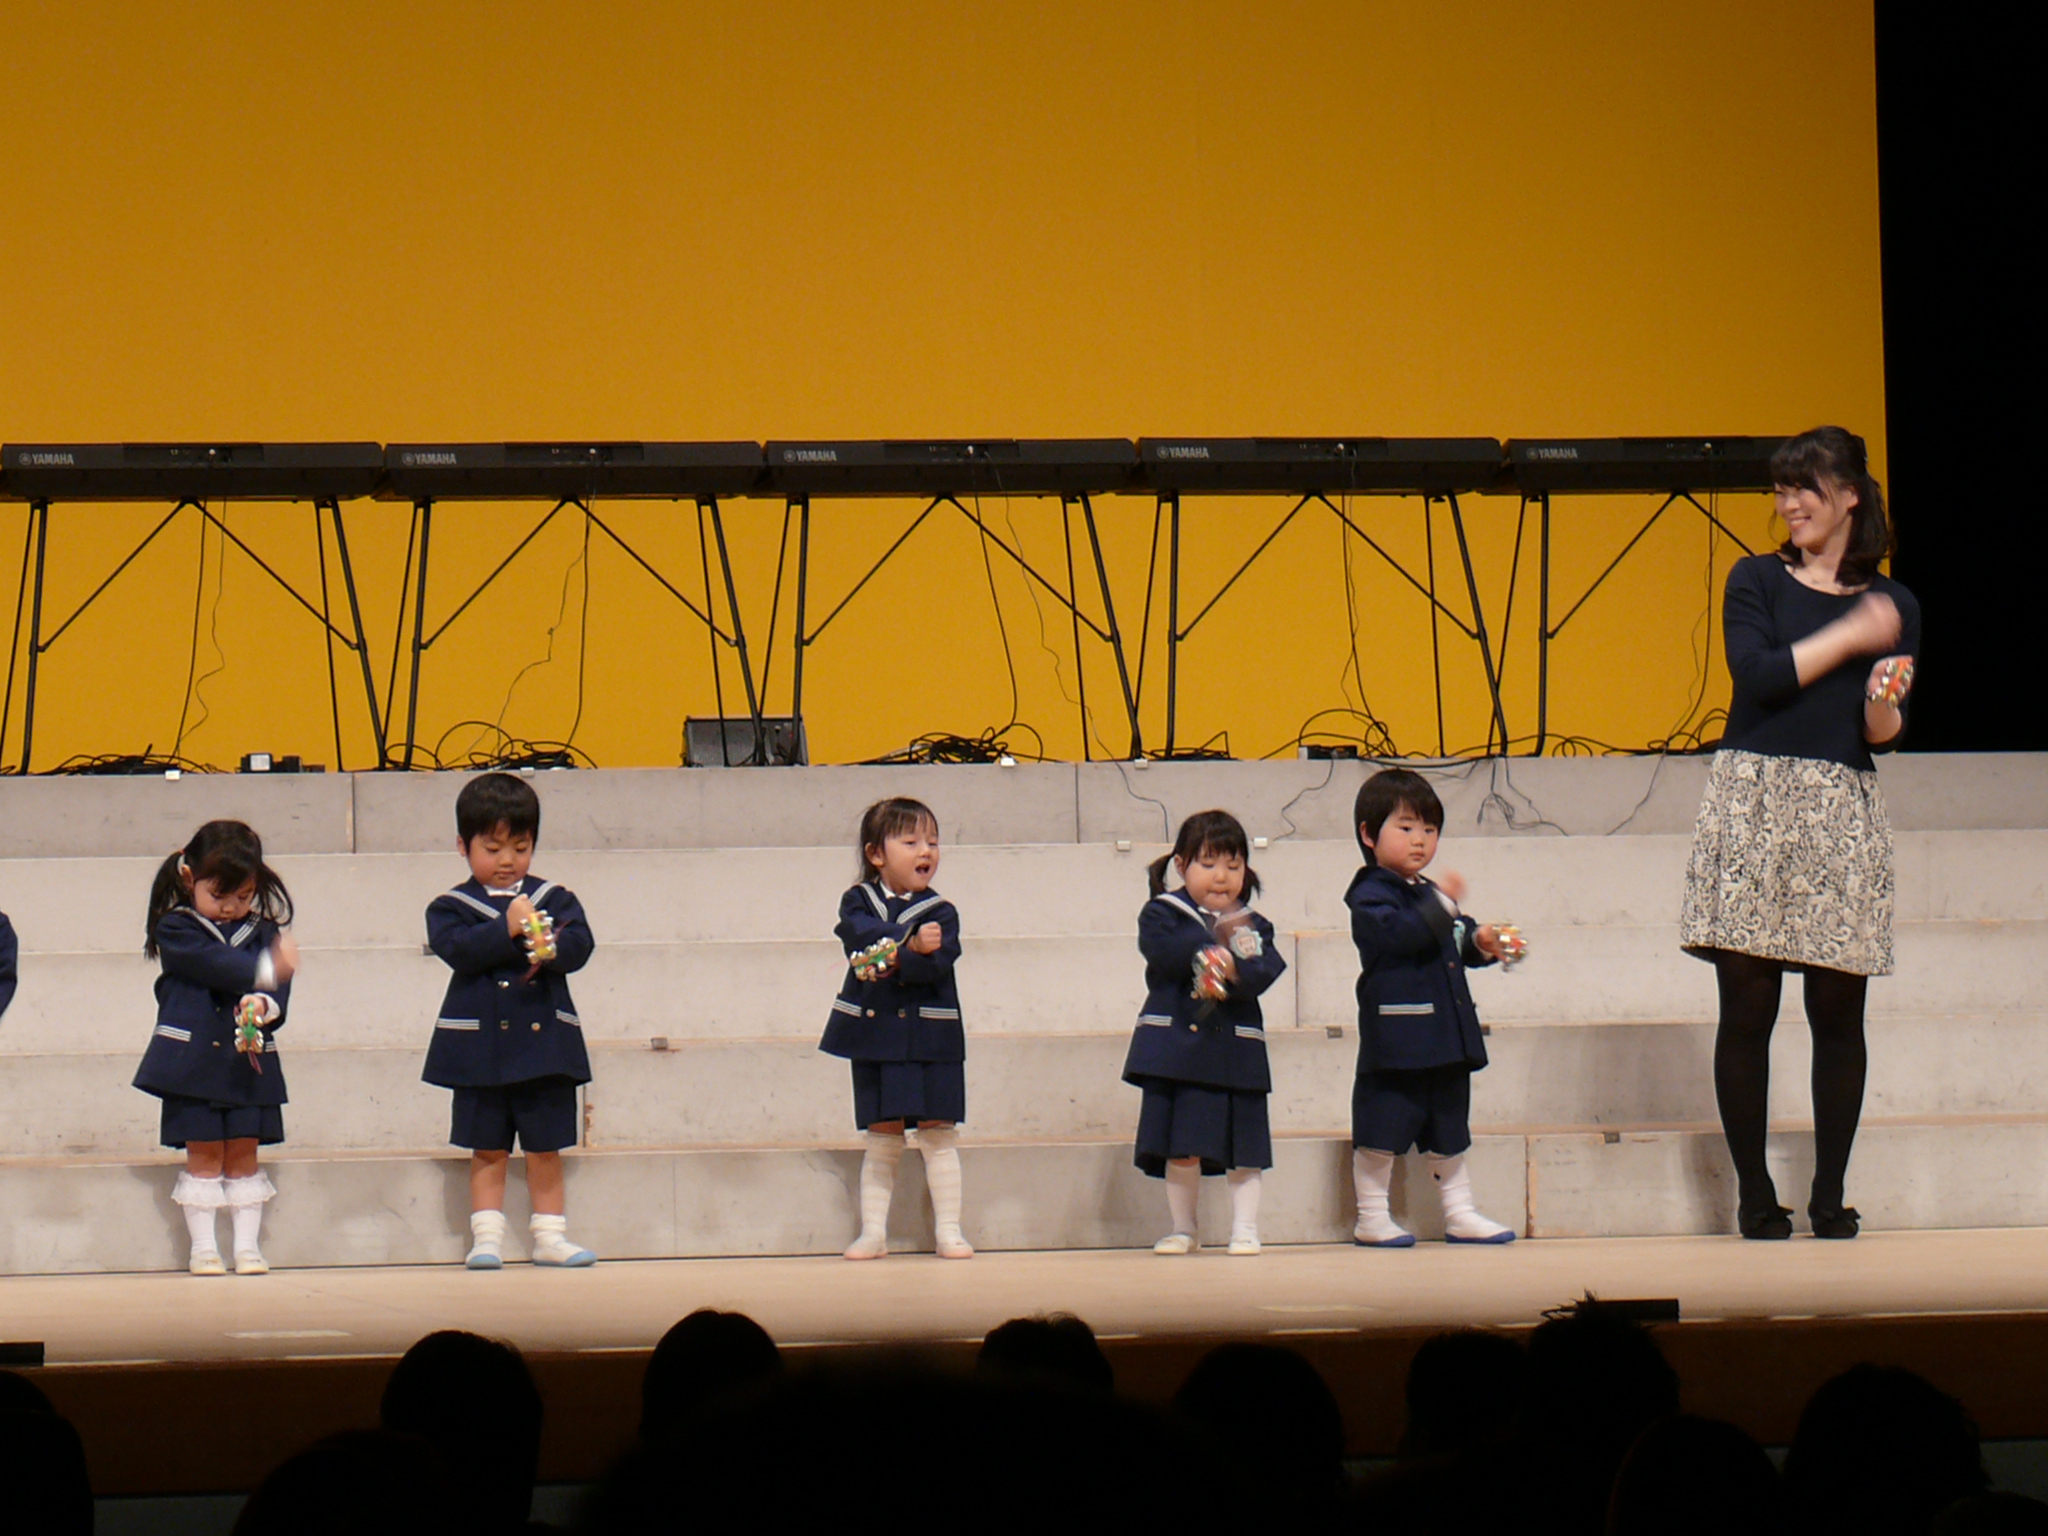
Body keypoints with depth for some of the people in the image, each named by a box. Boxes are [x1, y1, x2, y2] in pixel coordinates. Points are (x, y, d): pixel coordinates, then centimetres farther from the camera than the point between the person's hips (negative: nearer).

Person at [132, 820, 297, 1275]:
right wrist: (263, 969, -33)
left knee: (244, 1151, 3)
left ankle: (247, 1245, 9)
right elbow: (214, 964, -19)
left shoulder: (263, 931, 10)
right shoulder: (177, 930, -1)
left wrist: (264, 1005, -25)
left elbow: (280, 983, -2)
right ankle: (203, 1246, 7)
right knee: (204, 1153, 1)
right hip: (193, 1058, -2)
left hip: (249, 1060, 2)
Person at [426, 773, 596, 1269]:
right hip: (480, 1048, -2)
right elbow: (456, 947, -15)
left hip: (544, 1041, 2)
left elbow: (580, 944, -4)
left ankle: (549, 1237, 13)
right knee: (488, 1152, 3)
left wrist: (551, 949, -25)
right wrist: (506, 929, -24)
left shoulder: (553, 899, 9)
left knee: (545, 1149, 7)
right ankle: (486, 1238, 6)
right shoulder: (451, 907, 2)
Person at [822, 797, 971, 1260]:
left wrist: (891, 958, -29)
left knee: (938, 1134, -1)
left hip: (930, 1036, -1)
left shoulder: (940, 912, 1)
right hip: (874, 1035, 1)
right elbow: (859, 933, -17)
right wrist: (912, 945, -27)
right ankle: (873, 1232, 10)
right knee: (881, 1138, 5)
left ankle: (948, 1230, 5)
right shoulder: (858, 900, 5)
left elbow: (937, 964, -15)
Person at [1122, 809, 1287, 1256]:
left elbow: (1264, 972, -8)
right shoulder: (1162, 914, 3)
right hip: (1176, 1047, -1)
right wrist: (1218, 939, -20)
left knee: (1242, 1144, 2)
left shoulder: (1253, 926, 9)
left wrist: (1234, 972, -27)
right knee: (1181, 1147, 3)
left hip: (1236, 1051, 1)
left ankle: (1244, 1227, 11)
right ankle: (1183, 1228, 16)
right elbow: (1164, 952, -17)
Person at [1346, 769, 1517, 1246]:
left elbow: (1456, 941, 23)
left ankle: (1459, 1214, 22)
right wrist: (1441, 906, -32)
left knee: (1449, 1130, 14)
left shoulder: (1428, 893, 17)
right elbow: (1396, 934, -26)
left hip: (1446, 1034, 8)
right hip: (1396, 1036, -8)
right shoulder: (1370, 894, -9)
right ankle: (1371, 1218, 5)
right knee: (1383, 1129, -3)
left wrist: (1481, 943, 2)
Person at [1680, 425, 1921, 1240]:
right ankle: (1754, 1195, 2)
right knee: (1746, 1005, -4)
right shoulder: (1756, 581, 7)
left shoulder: (1892, 605, 11)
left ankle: (1830, 1195, 6)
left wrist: (1885, 701, -15)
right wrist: (1847, 637, -7)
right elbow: (1759, 674, -8)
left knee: (1837, 1010, -1)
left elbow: (1884, 734, 6)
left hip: (1841, 812, 1)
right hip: (1753, 800, -1)